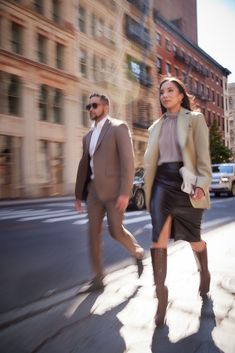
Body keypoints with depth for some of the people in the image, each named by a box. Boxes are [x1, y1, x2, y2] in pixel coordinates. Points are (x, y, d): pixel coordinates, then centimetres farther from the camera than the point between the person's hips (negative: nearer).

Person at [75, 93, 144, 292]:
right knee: (93, 233, 5)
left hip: (113, 189, -6)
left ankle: (138, 252, 32)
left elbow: (128, 161, -13)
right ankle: (98, 278, 16)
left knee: (116, 231, 1)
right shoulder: (88, 136, 17)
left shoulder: (118, 127, -4)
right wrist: (79, 193, 15)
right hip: (94, 190, 7)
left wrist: (125, 193, -20)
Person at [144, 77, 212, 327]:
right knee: (159, 236, -12)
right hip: (162, 182, 3)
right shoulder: (156, 126, 15)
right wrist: (148, 189, 13)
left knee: (193, 239, 9)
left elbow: (203, 155, -6)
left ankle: (204, 273, 40)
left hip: (187, 183, -3)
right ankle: (161, 292, -3)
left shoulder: (195, 119, 3)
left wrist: (202, 184, -19)